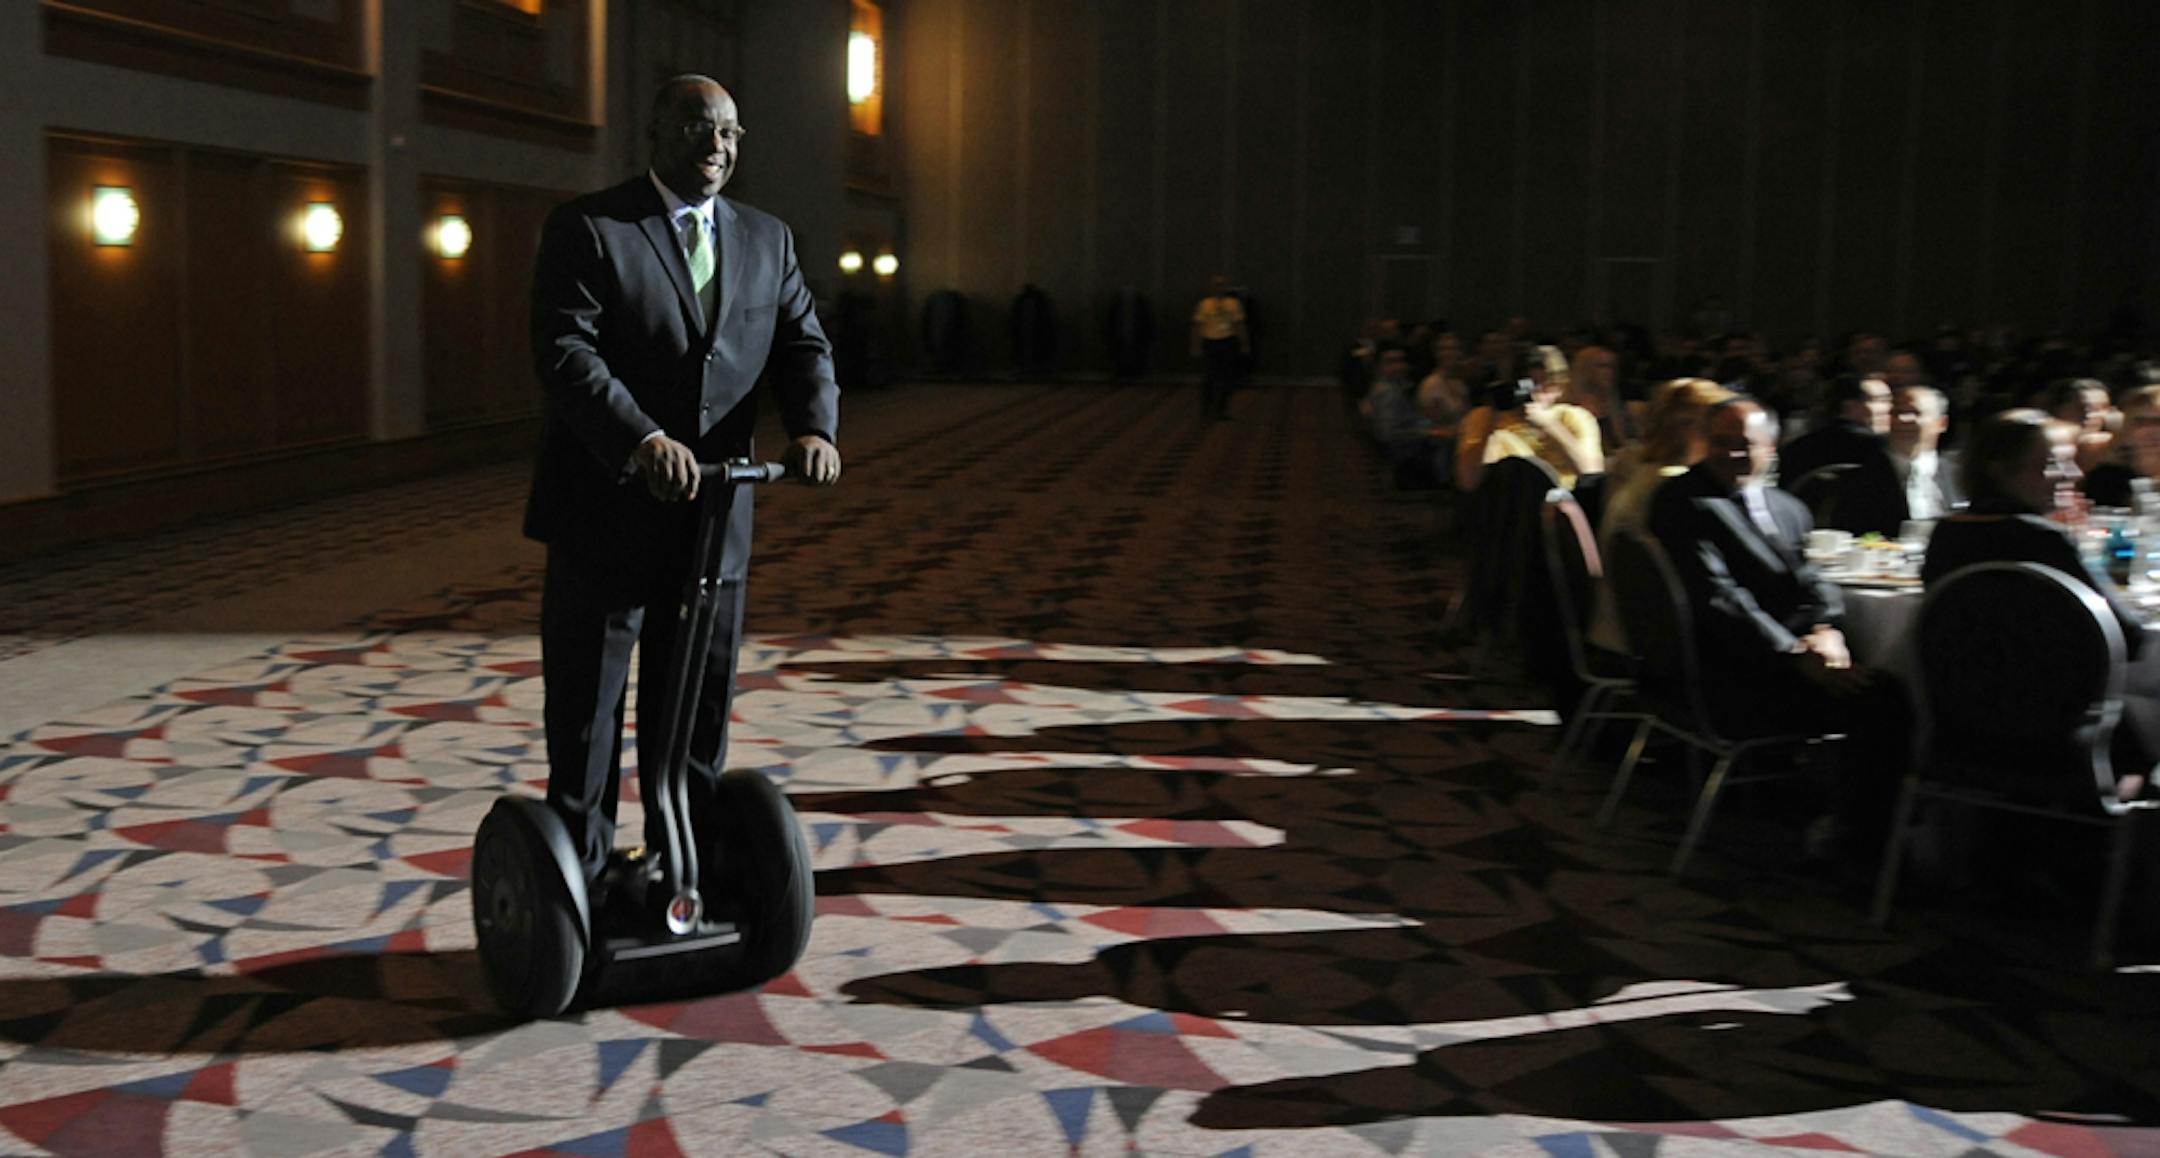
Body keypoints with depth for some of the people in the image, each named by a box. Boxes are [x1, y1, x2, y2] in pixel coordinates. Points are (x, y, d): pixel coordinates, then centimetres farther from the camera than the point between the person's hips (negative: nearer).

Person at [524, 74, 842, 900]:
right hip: (606, 515, -4)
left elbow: (802, 344, 4)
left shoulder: (766, 240, 11)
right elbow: (565, 353, -18)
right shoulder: (586, 229, -6)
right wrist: (642, 440, -34)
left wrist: (813, 425, -18)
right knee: (584, 718, 6)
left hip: (714, 519, 5)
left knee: (696, 720, 12)